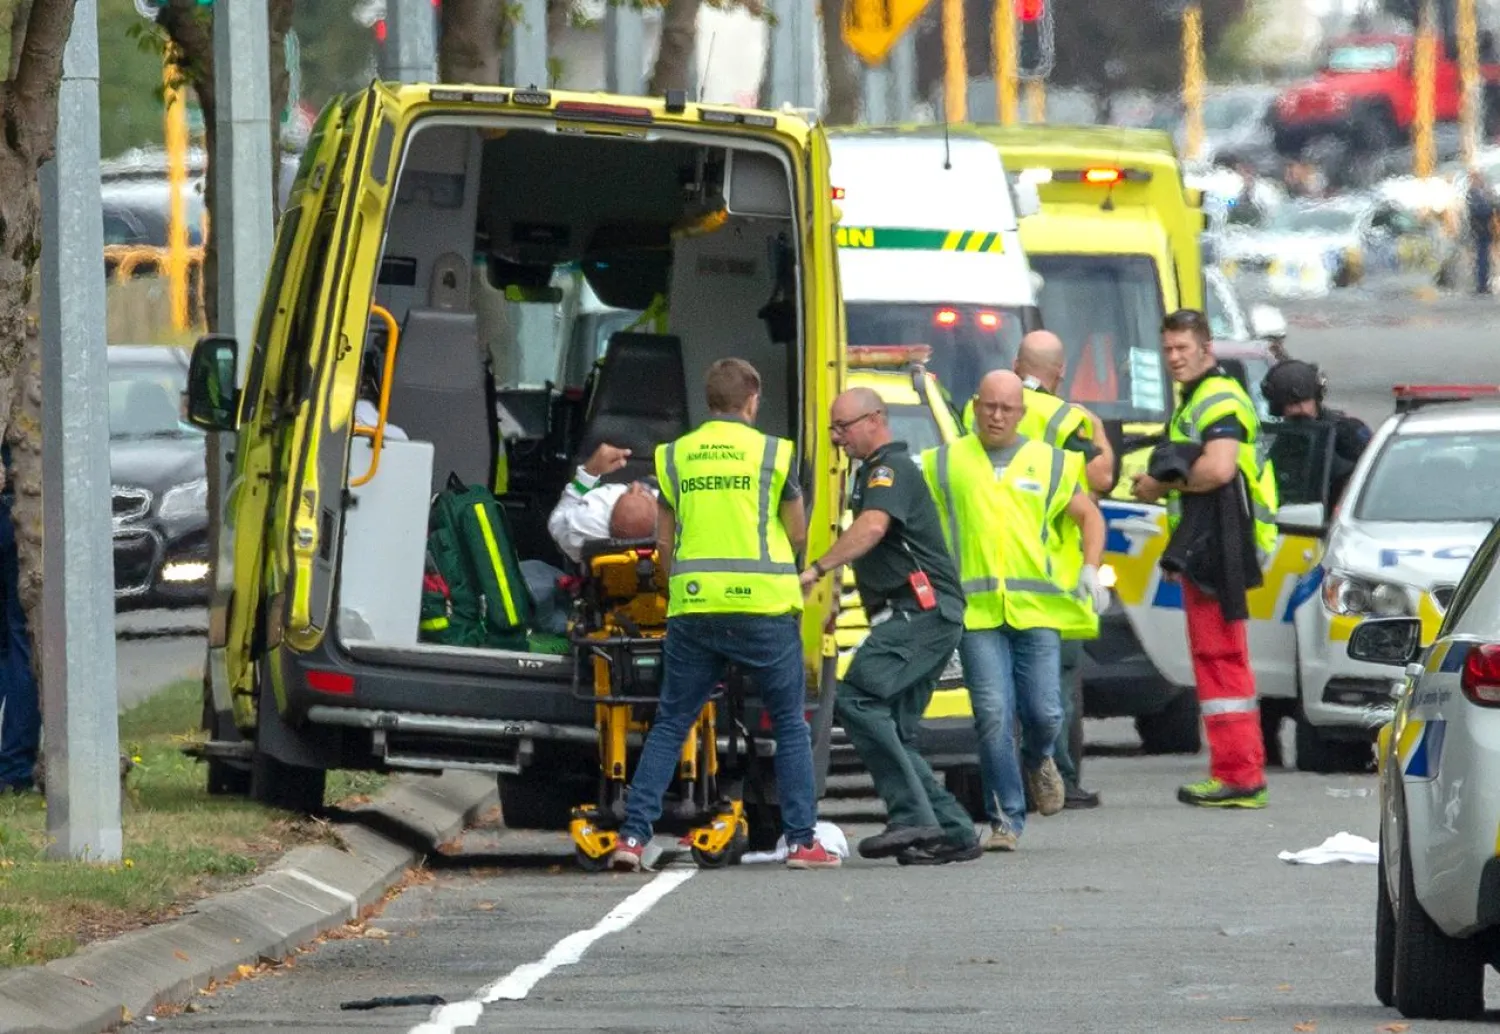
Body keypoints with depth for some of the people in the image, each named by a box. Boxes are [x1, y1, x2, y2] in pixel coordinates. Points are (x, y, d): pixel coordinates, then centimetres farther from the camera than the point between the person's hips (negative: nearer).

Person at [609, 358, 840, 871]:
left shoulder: (673, 456, 7)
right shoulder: (773, 453, 0)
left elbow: (664, 541, 10)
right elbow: (798, 536, 6)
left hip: (693, 609, 2)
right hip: (764, 606, -2)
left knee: (669, 725, 9)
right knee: (790, 724, 9)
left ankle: (633, 835, 0)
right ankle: (802, 840, 5)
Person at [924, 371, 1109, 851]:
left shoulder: (1049, 463, 12)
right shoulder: (944, 464, 9)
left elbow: (1089, 516, 21)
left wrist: (1091, 568, 6)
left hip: (1036, 609, 1)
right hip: (976, 611, -1)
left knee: (1044, 712, -2)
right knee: (993, 716, -9)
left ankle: (1038, 762, 34)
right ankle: (1005, 821, -2)